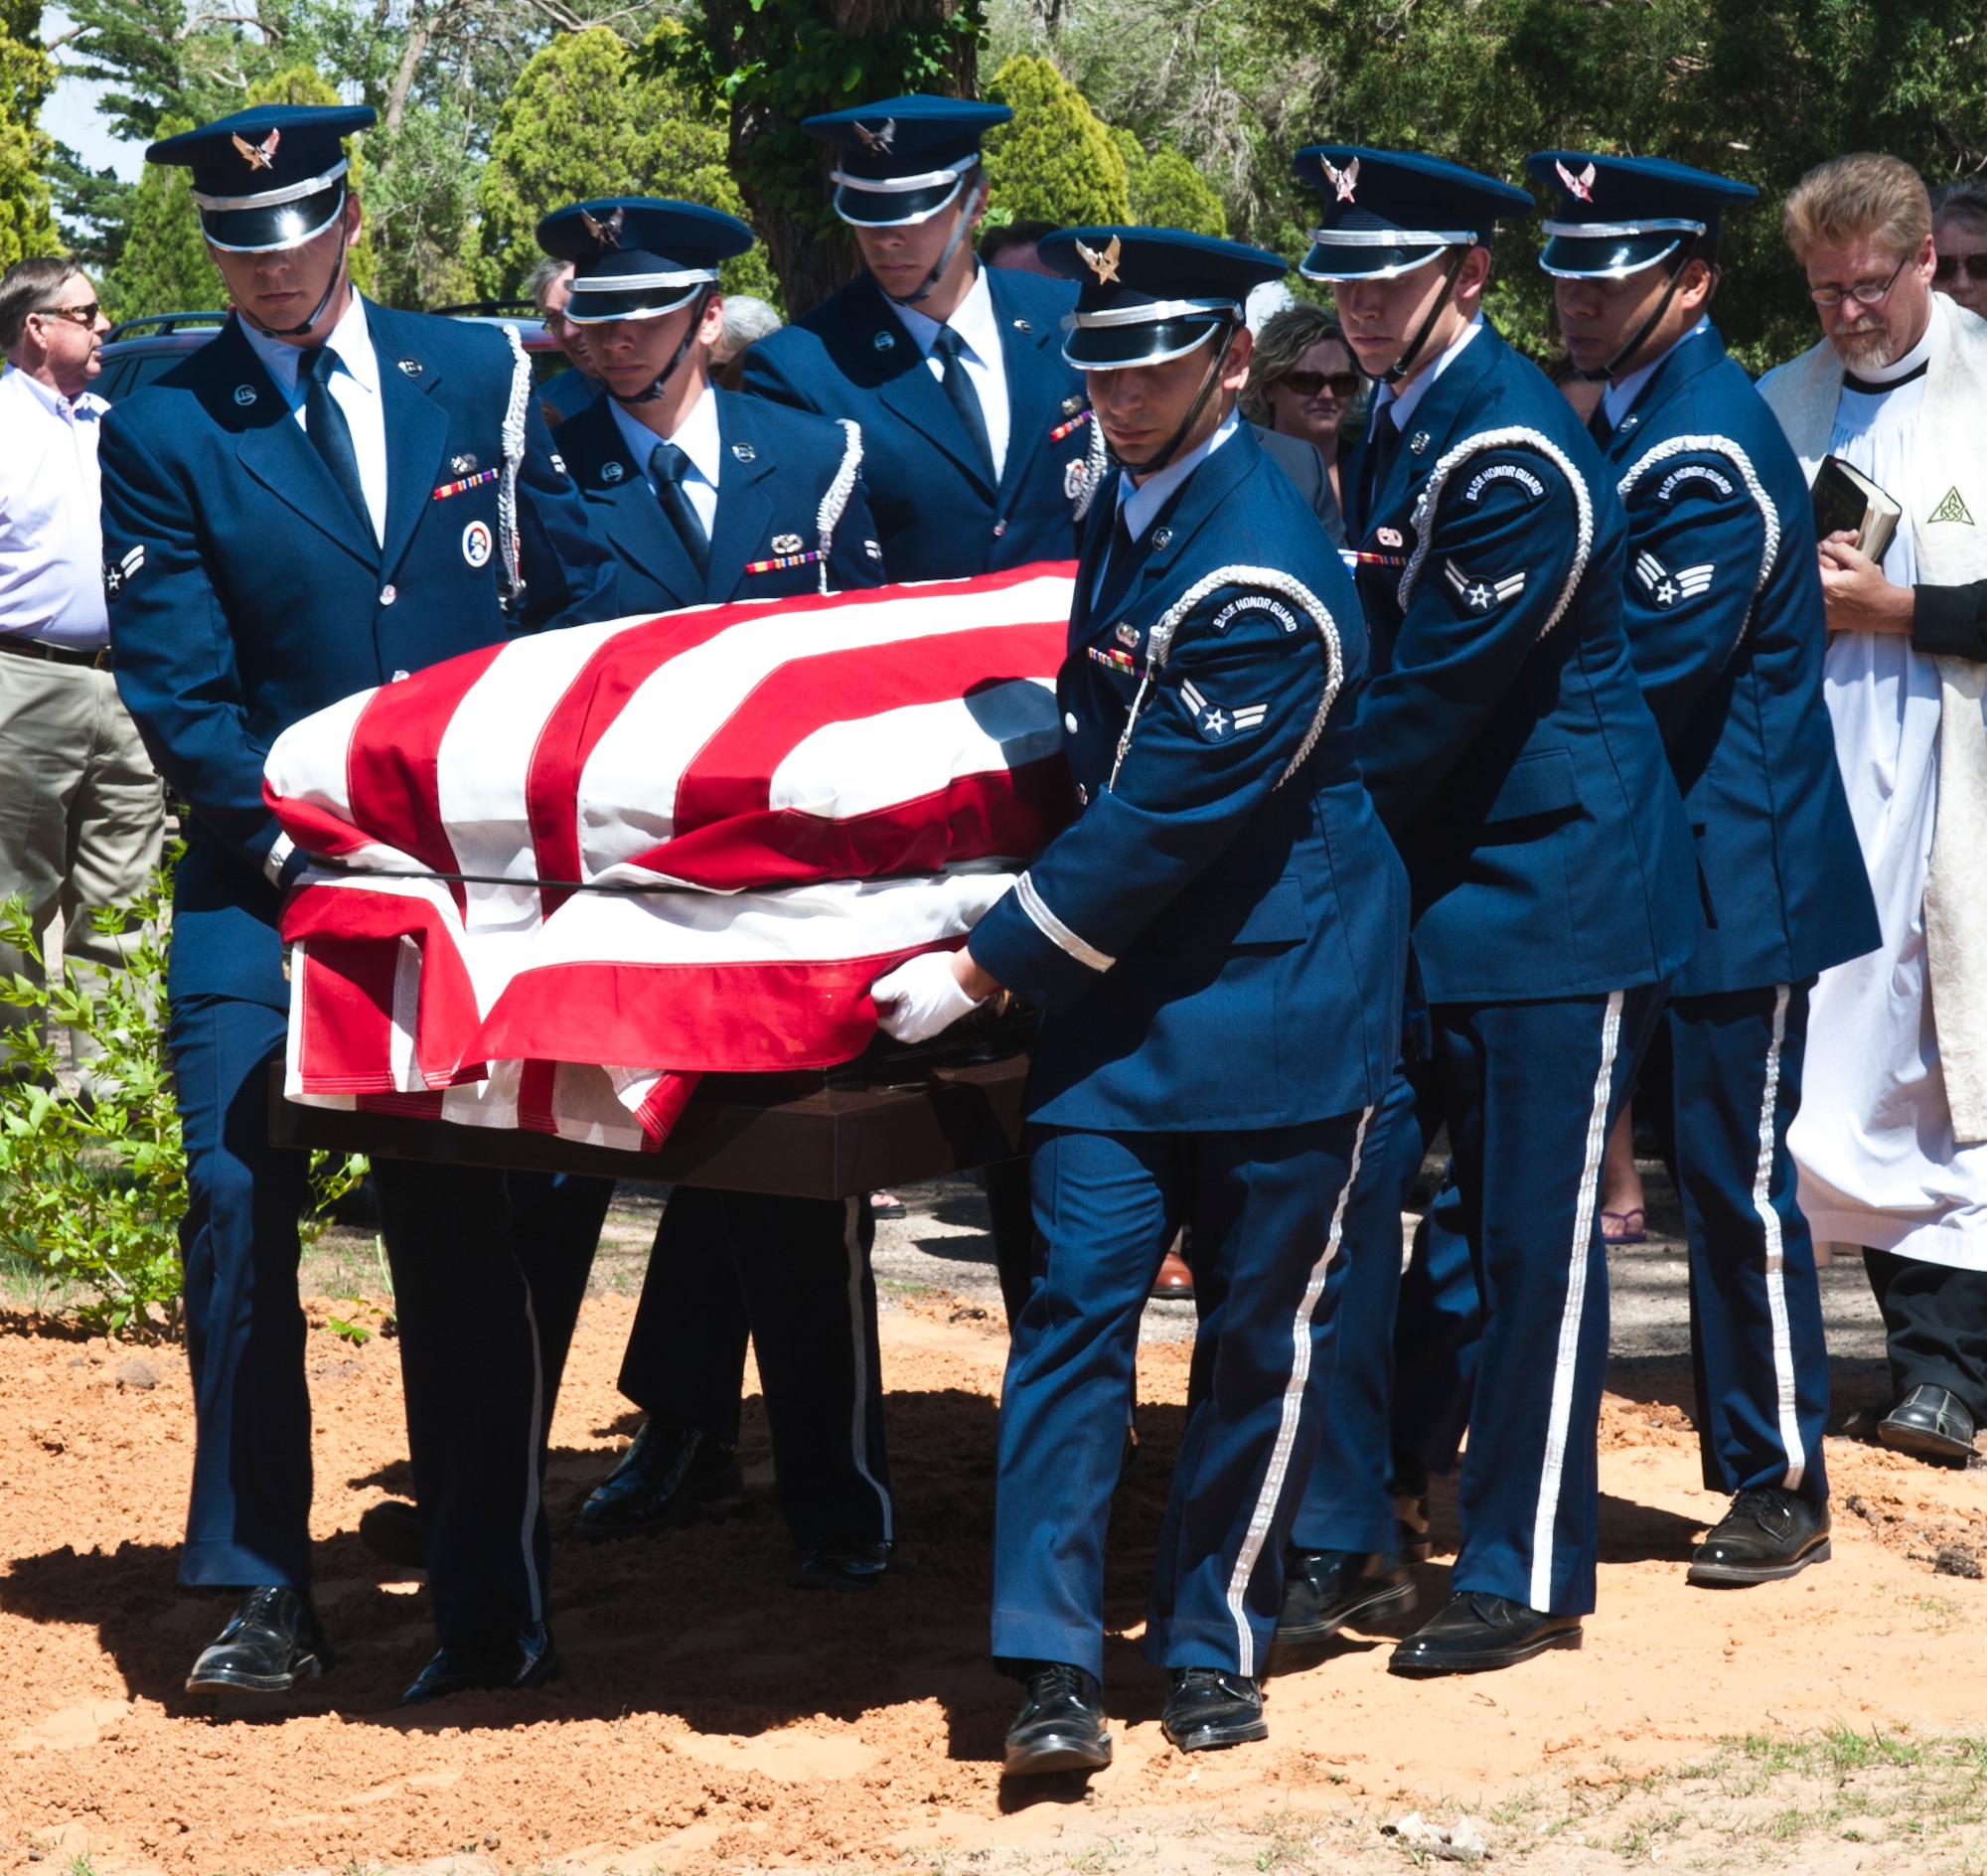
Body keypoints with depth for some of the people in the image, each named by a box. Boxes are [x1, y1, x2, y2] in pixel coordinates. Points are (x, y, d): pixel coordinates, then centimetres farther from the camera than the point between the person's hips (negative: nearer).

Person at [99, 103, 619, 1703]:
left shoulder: (479, 376, 6)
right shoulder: (164, 432, 1)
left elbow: (585, 599, 9)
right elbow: (175, 690, -4)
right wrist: (294, 845, -15)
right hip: (268, 885, -1)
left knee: (465, 1235, 3)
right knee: (236, 1204, -13)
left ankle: (490, 1612, 11)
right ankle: (264, 1593, -2)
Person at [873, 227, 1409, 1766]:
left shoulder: (1263, 583, -22)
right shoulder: (1130, 500, 5)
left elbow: (1160, 821, -22)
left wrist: (980, 969, -18)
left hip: (1273, 989, -6)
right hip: (1120, 982, 7)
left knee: (1262, 1331, 6)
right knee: (1076, 1297, -4)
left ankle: (1214, 1650, 20)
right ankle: (1056, 1666, -6)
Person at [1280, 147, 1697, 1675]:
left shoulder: (1515, 453, -18)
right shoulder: (1395, 429, 9)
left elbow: (1446, 699, -19)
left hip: (1554, 883, -8)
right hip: (1420, 884, 8)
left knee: (1533, 1242, 0)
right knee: (1342, 1191, 5)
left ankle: (1530, 1576, 10)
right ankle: (1346, 1537, 16)